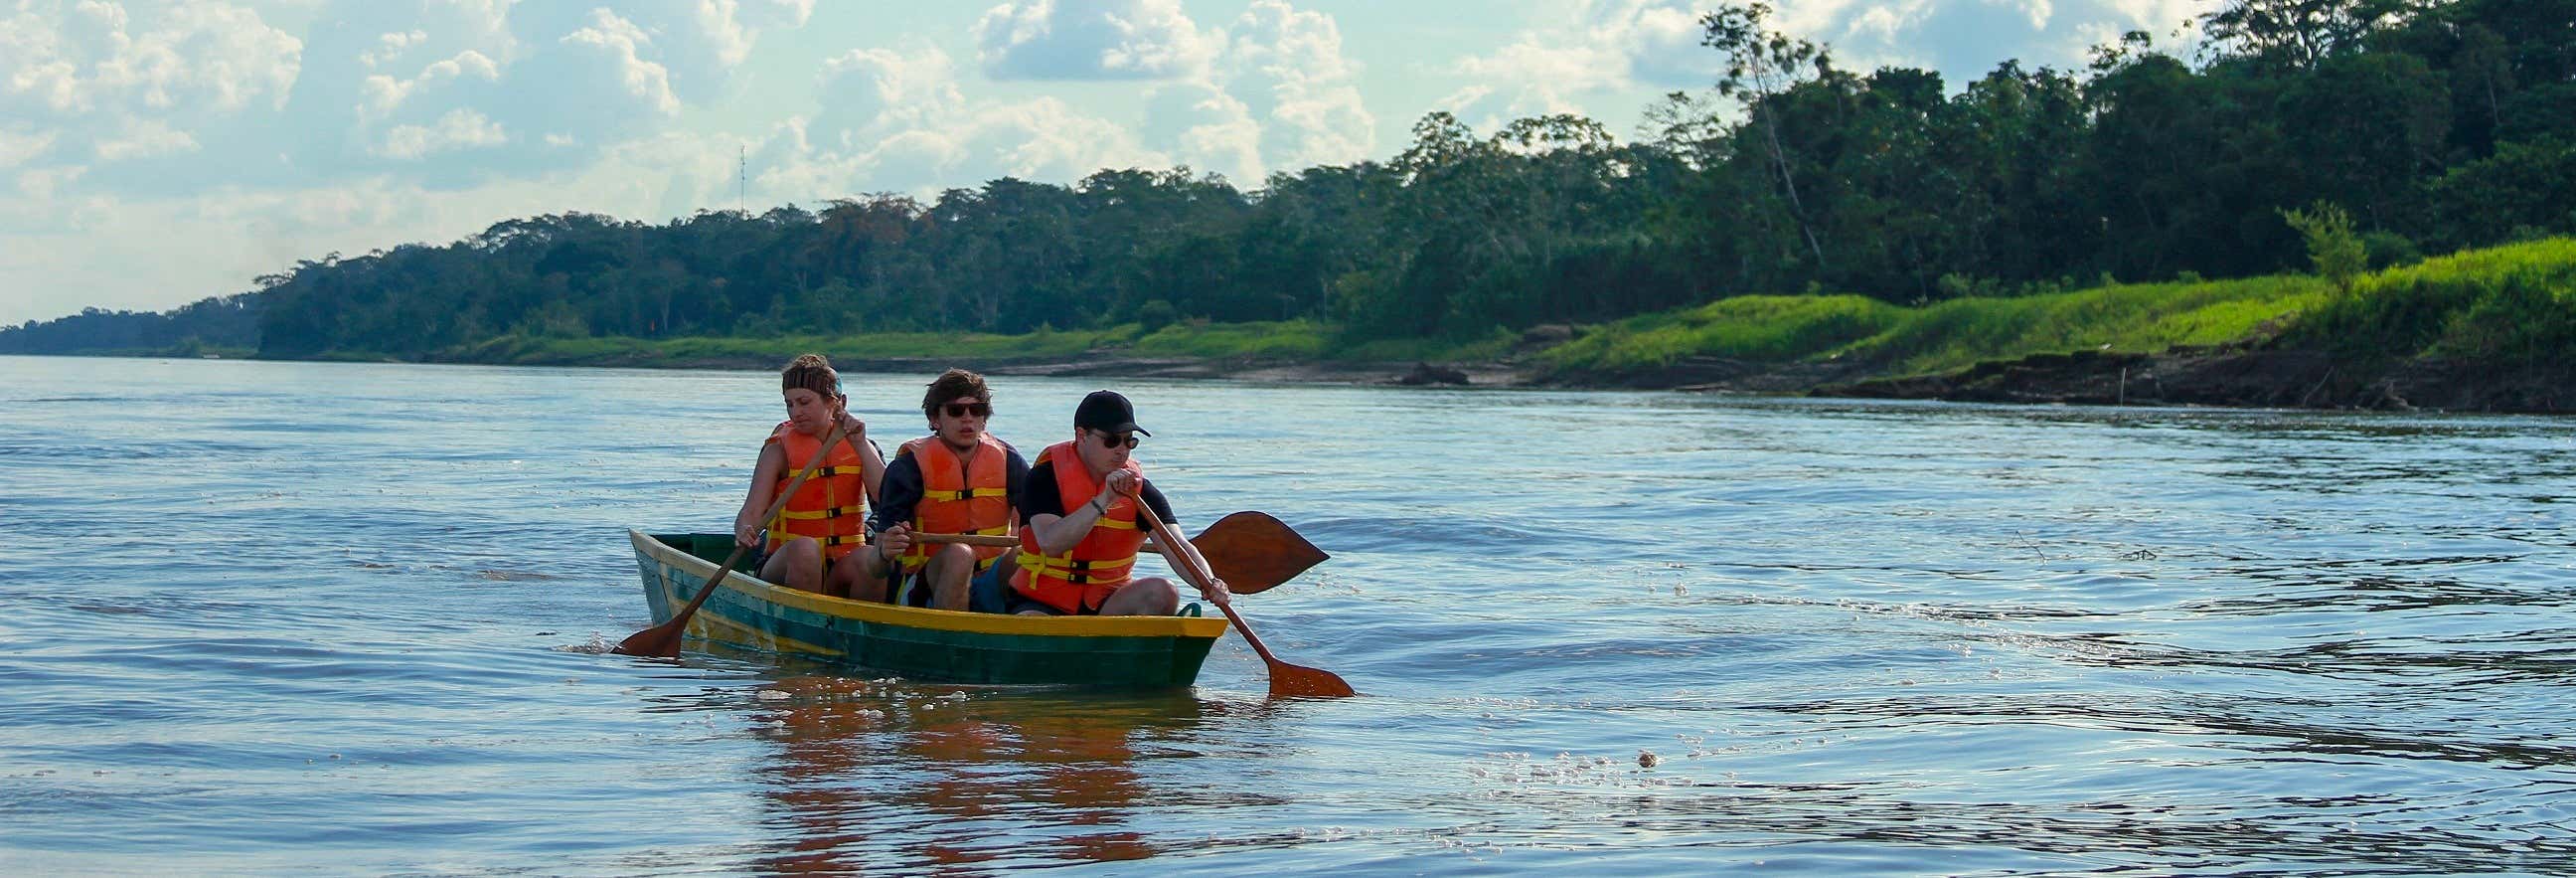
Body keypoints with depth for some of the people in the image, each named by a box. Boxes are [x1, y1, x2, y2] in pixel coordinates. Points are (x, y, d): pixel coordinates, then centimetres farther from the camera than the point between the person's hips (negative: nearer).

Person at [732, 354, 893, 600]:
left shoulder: (859, 447, 9)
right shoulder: (779, 450, 1)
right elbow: (752, 511, -10)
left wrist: (861, 446, -12)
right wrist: (744, 531, -33)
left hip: (842, 570, 2)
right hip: (787, 568, -1)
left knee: (873, 560, -31)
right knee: (805, 548, -36)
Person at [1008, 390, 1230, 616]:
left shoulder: (1138, 488, 0)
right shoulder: (1046, 476, -9)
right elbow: (1050, 543, -26)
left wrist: (1207, 584, -35)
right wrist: (1104, 500, -32)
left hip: (1109, 602, 4)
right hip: (1043, 604, -4)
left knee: (1163, 592, -24)